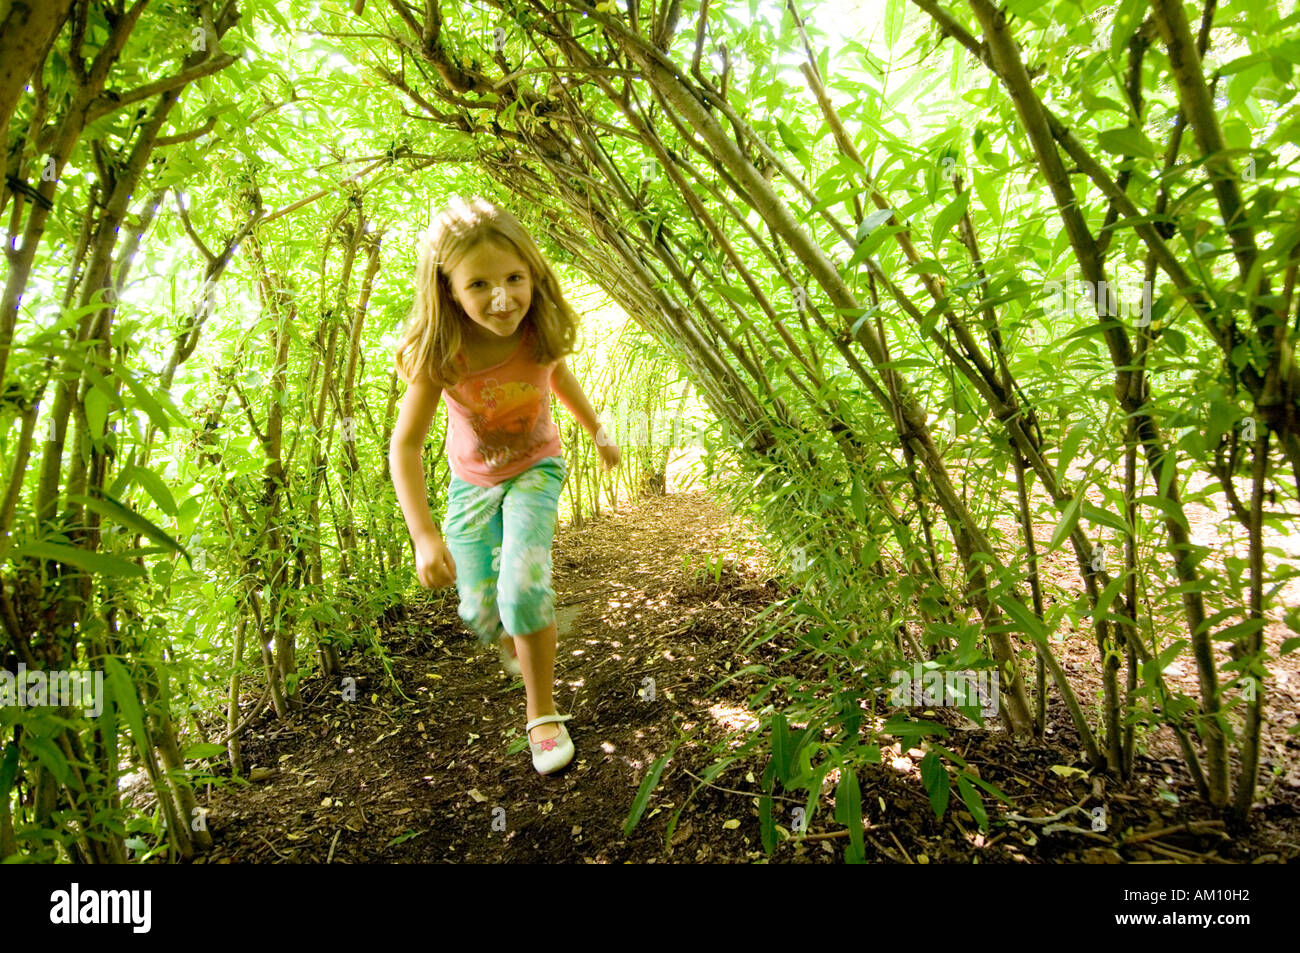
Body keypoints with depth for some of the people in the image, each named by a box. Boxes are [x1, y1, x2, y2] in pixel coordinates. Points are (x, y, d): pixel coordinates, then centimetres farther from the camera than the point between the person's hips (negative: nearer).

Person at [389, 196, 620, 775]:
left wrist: (597, 431, 14)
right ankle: (516, 644, 45)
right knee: (480, 611, 5)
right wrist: (424, 535, -34)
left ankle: (543, 716, 2)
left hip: (535, 468, -1)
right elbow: (404, 446, -24)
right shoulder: (441, 356, -27)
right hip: (472, 480, 1)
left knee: (522, 585, -21)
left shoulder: (543, 336, -22)